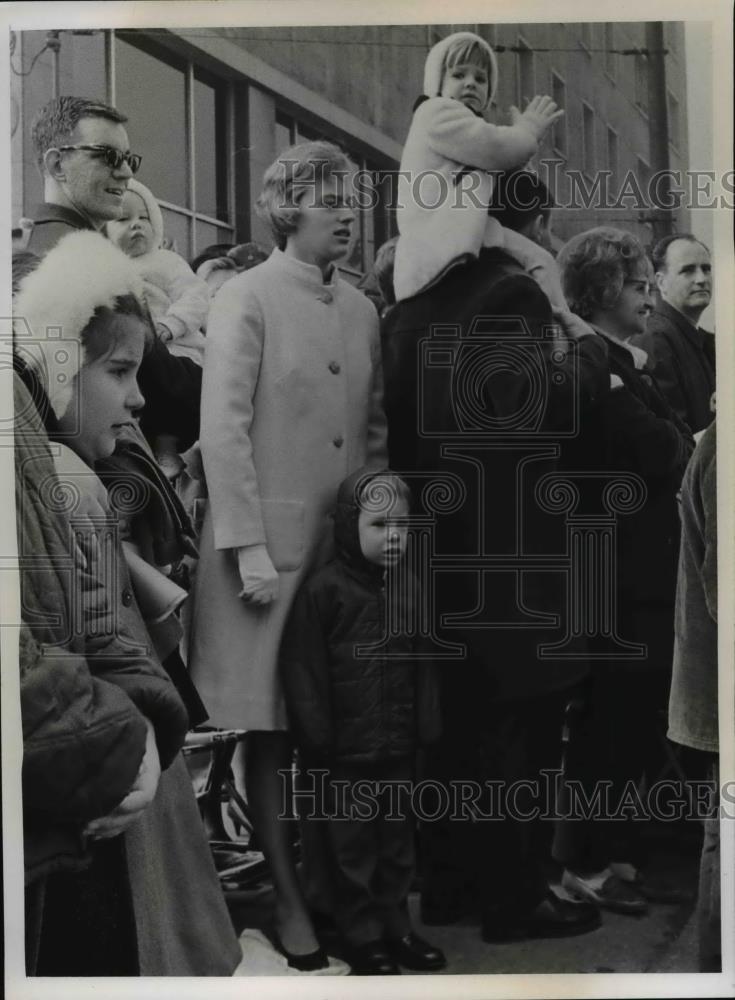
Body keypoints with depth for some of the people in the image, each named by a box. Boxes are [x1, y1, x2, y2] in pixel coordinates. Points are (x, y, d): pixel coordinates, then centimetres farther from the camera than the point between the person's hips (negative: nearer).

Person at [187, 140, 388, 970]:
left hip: (348, 545, 5)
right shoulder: (246, 299, -5)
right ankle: (287, 897, 15)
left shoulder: (361, 309, 12)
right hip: (268, 545, -5)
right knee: (271, 730, 3)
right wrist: (249, 549, -14)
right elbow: (222, 430, -11)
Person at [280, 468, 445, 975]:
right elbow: (304, 673, -12)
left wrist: (427, 731, 6)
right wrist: (317, 743, -12)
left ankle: (396, 925, 32)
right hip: (347, 750, -5)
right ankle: (364, 936, 21)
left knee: (398, 839, 17)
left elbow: (425, 666, 10)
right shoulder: (323, 590, -13)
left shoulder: (411, 589, 3)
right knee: (353, 846, 7)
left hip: (399, 746, 5)